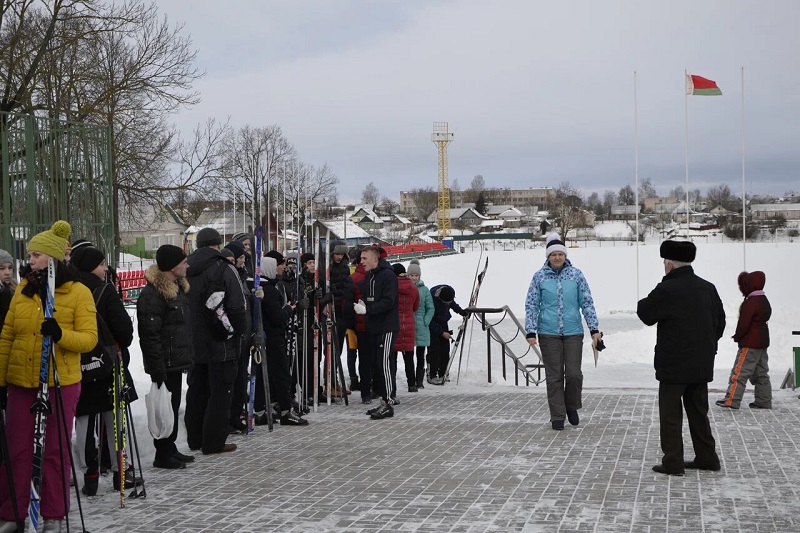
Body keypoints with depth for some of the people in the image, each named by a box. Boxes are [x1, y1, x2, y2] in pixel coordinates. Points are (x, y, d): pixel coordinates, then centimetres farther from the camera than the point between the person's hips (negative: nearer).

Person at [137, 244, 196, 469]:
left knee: (173, 405, 16)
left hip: (177, 361, 10)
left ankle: (170, 448, 26)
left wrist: (188, 355, 22)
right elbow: (149, 334, -22)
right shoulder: (152, 295, -19)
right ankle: (163, 454, 6)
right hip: (165, 364, -10)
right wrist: (157, 368, -24)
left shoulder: (178, 287, 13)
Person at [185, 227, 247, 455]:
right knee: (220, 391, -1)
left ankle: (195, 438, 22)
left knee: (197, 390, 15)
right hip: (221, 343, -6)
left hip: (194, 342, 7)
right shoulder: (224, 269, -12)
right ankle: (214, 442, -1)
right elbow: (237, 307, -16)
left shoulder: (186, 270, 8)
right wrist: (241, 332, -1)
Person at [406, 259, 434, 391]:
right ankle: (411, 383, 7)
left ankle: (419, 380, 23)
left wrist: (425, 322, -6)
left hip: (421, 329, 1)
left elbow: (430, 308, 5)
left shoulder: (424, 290, 3)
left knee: (420, 355, 9)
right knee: (408, 357, 1)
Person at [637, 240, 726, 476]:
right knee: (698, 412, 16)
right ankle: (706, 457, 20)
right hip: (702, 363, 7)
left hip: (674, 364, -7)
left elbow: (645, 314, -5)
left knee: (670, 414, 1)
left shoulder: (667, 290, -16)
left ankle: (672, 462, 3)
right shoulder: (708, 288, 6)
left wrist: (651, 298, 12)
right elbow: (720, 321, 13)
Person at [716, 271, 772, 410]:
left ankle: (731, 401, -7)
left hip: (750, 344, -10)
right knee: (761, 374, 13)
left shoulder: (750, 302, -18)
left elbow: (744, 323, -19)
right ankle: (764, 402, 16)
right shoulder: (764, 301, 13)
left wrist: (737, 337, -3)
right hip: (763, 342, 10)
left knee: (739, 372, -7)